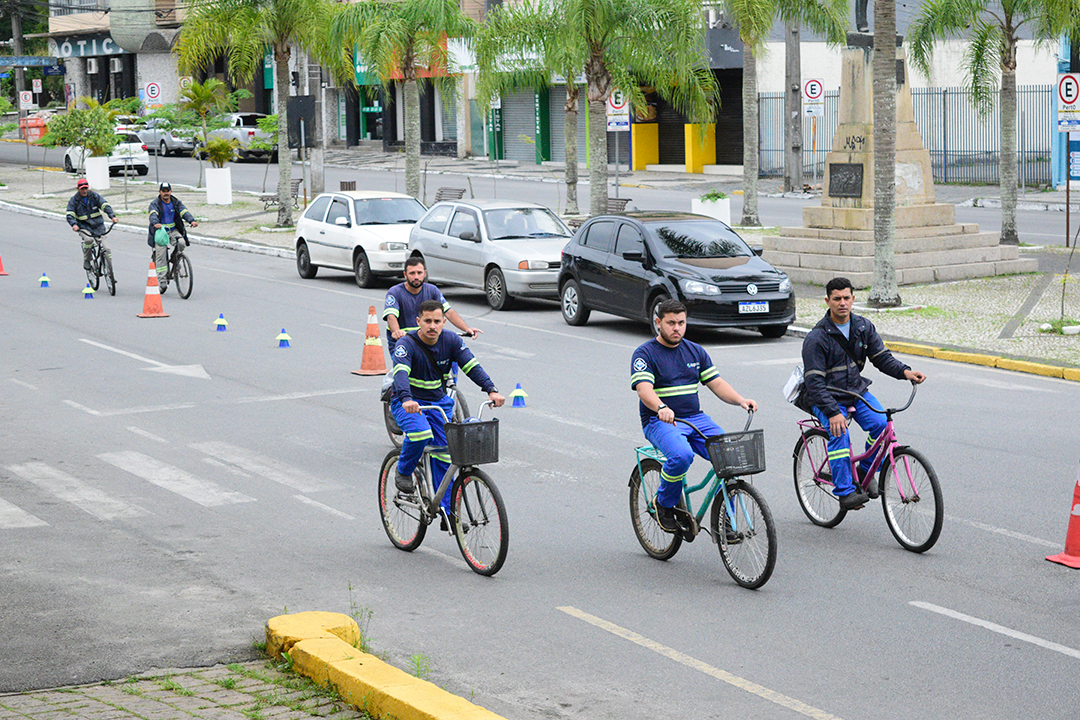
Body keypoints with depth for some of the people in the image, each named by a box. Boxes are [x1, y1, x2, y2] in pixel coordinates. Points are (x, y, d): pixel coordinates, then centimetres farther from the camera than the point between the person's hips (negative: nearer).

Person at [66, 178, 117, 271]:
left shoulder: (94, 196, 2)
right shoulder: (74, 200, -1)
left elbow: (105, 205, -7)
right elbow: (70, 215, -8)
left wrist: (112, 216, -24)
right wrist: (74, 224, -29)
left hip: (97, 226, 2)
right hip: (83, 227, -2)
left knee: (106, 249, -8)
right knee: (89, 240, -34)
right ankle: (86, 261, -14)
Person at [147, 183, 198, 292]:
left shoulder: (176, 202, 8)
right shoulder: (154, 204, -1)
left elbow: (184, 212, -8)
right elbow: (153, 214, -21)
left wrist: (192, 221, -29)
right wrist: (156, 223, -44)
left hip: (173, 230, 2)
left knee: (181, 243, -28)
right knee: (160, 255, -13)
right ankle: (162, 282, -12)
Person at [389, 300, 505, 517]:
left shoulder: (451, 340, -8)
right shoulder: (406, 344, -21)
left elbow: (472, 366, -15)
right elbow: (401, 373, -37)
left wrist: (491, 390, -32)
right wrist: (407, 399, -57)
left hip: (439, 402, 4)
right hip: (408, 403, -4)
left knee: (444, 455, -2)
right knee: (420, 433, -34)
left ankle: (448, 512, 8)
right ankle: (404, 472, -5)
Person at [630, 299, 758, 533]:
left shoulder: (695, 351, 14)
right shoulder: (645, 354, -3)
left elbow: (716, 383, 11)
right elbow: (644, 390, -19)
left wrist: (740, 400, -8)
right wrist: (662, 408, -40)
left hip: (695, 418, 5)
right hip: (660, 422, -5)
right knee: (681, 455, -36)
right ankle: (664, 505, -8)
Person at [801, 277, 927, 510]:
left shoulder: (863, 327, 1)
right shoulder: (816, 338, -16)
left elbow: (882, 357, 5)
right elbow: (814, 382, -21)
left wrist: (904, 372, -17)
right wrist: (833, 412, -33)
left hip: (856, 391, 5)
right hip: (826, 398, -5)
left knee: (880, 423, -20)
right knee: (839, 433, -29)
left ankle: (865, 471, 3)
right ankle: (845, 492, -22)